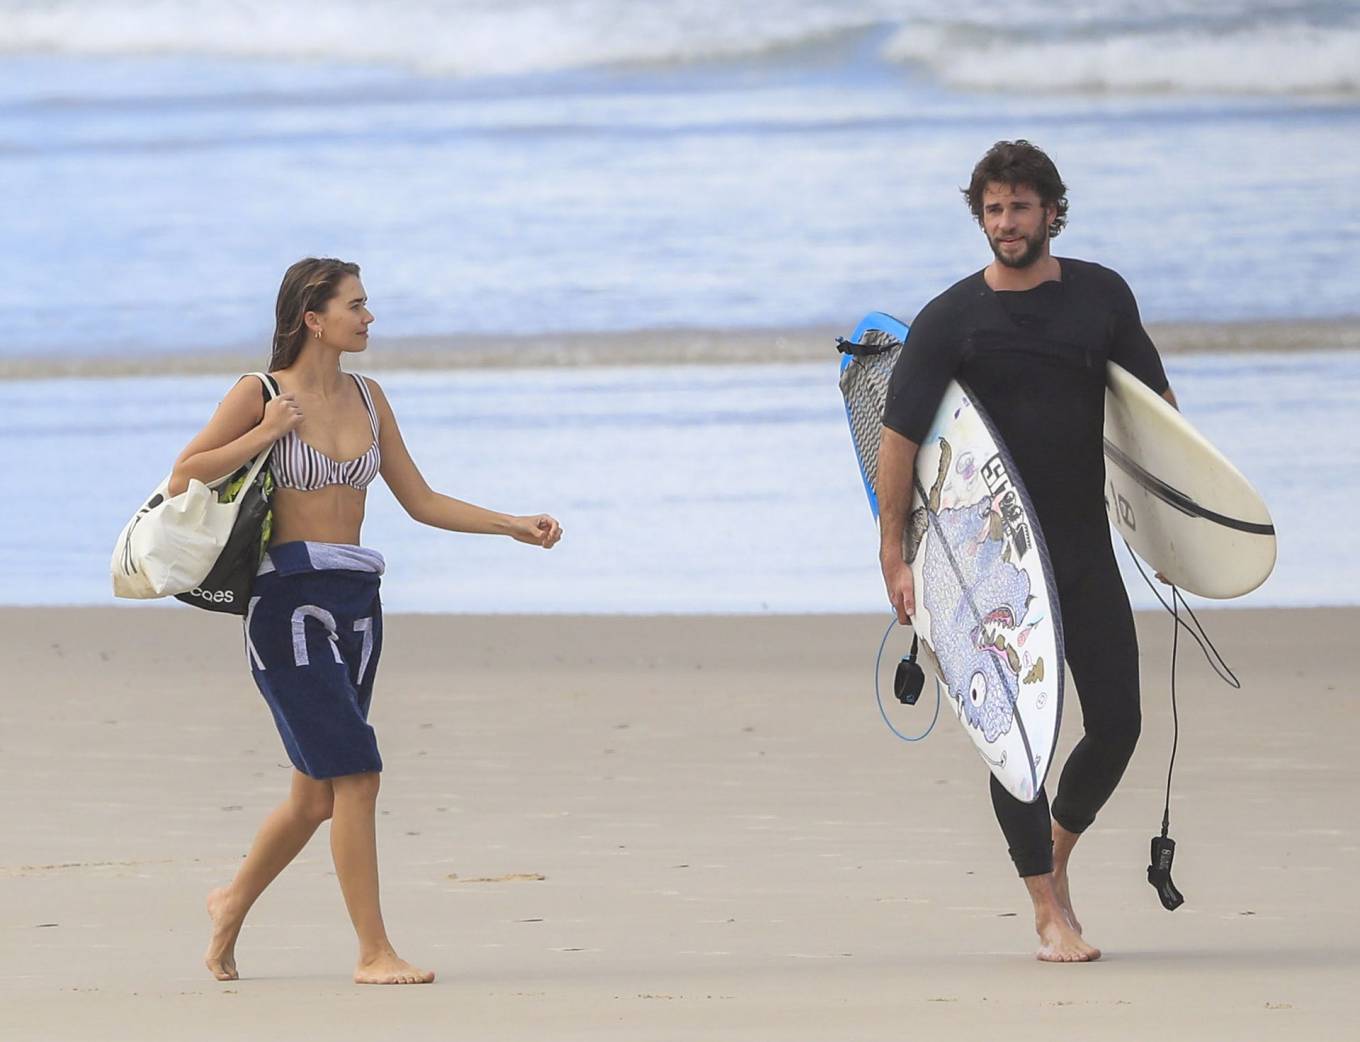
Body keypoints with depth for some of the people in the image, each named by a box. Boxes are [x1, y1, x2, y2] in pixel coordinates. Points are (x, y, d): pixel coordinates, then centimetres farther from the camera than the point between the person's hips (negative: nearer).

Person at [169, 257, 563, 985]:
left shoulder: (367, 399, 12)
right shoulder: (260, 396, -4)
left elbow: (420, 502, 15)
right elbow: (183, 477, -2)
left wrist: (517, 527, 7)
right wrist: (265, 434, -12)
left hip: (355, 601, 7)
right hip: (288, 602, -7)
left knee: (317, 795, 11)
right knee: (355, 775, -15)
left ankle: (233, 903, 34)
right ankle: (374, 952, -11)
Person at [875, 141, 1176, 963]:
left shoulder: (1102, 296, 5)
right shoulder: (949, 321, -4)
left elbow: (1155, 406, 14)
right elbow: (900, 439, -4)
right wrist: (895, 559, -8)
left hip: (1086, 547, 3)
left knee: (1118, 723, -1)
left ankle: (1055, 854, 25)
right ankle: (1050, 912, -1)